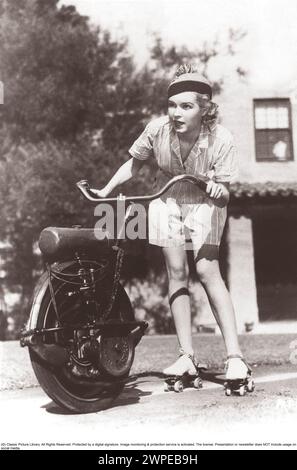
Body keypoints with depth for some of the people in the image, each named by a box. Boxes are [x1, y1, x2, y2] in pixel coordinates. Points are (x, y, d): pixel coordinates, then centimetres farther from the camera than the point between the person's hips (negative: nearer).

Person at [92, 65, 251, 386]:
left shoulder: (221, 140, -26)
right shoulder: (157, 129, -20)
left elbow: (225, 193, -20)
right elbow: (135, 162, 0)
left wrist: (218, 191, -42)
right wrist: (105, 190, -5)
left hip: (204, 202, -2)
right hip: (167, 199, 2)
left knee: (207, 270, -17)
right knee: (176, 270, -6)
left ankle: (234, 356, -15)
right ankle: (186, 356, 1)